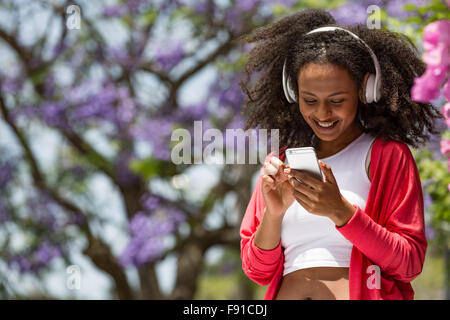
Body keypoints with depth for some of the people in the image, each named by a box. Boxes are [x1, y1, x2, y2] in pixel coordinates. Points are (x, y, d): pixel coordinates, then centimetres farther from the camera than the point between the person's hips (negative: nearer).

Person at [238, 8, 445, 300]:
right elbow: (258, 271, 13)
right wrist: (273, 212, -3)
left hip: (361, 293, -2)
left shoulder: (387, 155, 5)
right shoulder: (281, 164, 15)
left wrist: (340, 212, -12)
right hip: (284, 293, 2)